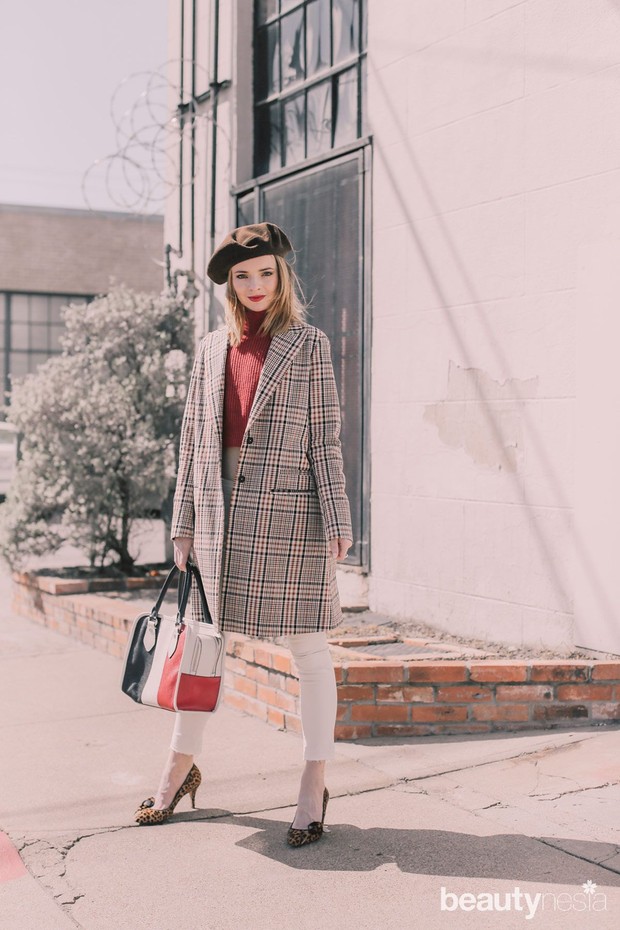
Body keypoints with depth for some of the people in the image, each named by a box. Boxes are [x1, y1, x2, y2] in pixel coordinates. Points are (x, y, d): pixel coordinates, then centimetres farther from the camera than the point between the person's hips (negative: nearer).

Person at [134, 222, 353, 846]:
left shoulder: (309, 344, 1)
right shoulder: (212, 350, 11)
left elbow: (325, 441, -2)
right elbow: (193, 441, 12)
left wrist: (336, 525, -7)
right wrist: (184, 524, 10)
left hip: (288, 511, -4)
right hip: (221, 511, 4)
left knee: (307, 649, 2)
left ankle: (313, 789, 13)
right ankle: (180, 770, 28)